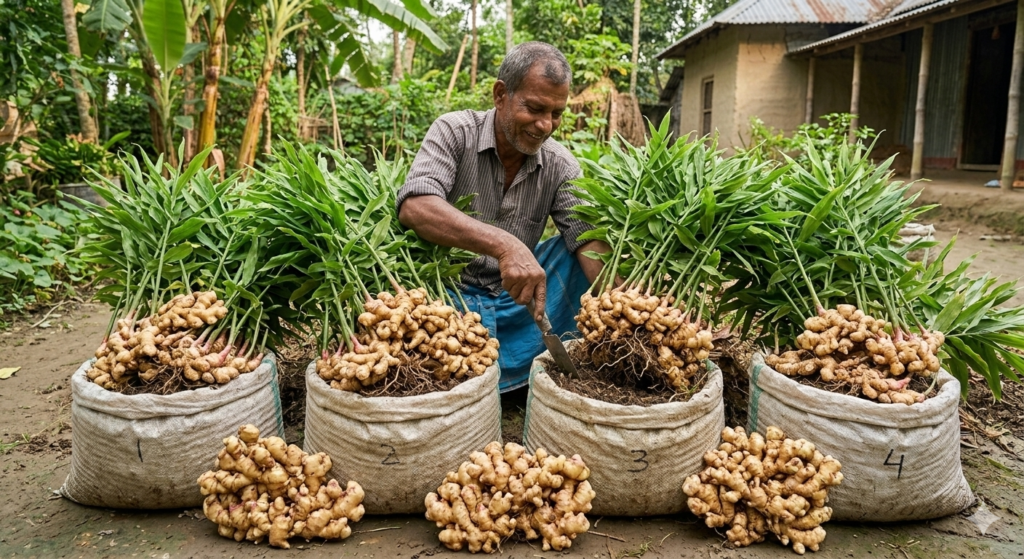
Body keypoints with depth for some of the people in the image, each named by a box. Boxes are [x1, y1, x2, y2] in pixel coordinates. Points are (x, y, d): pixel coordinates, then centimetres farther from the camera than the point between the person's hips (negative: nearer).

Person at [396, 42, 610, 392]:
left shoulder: (560, 165, -1)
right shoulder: (454, 132, -11)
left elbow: (588, 239, -11)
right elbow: (413, 208, -28)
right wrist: (504, 244, -43)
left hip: (518, 297, 4)